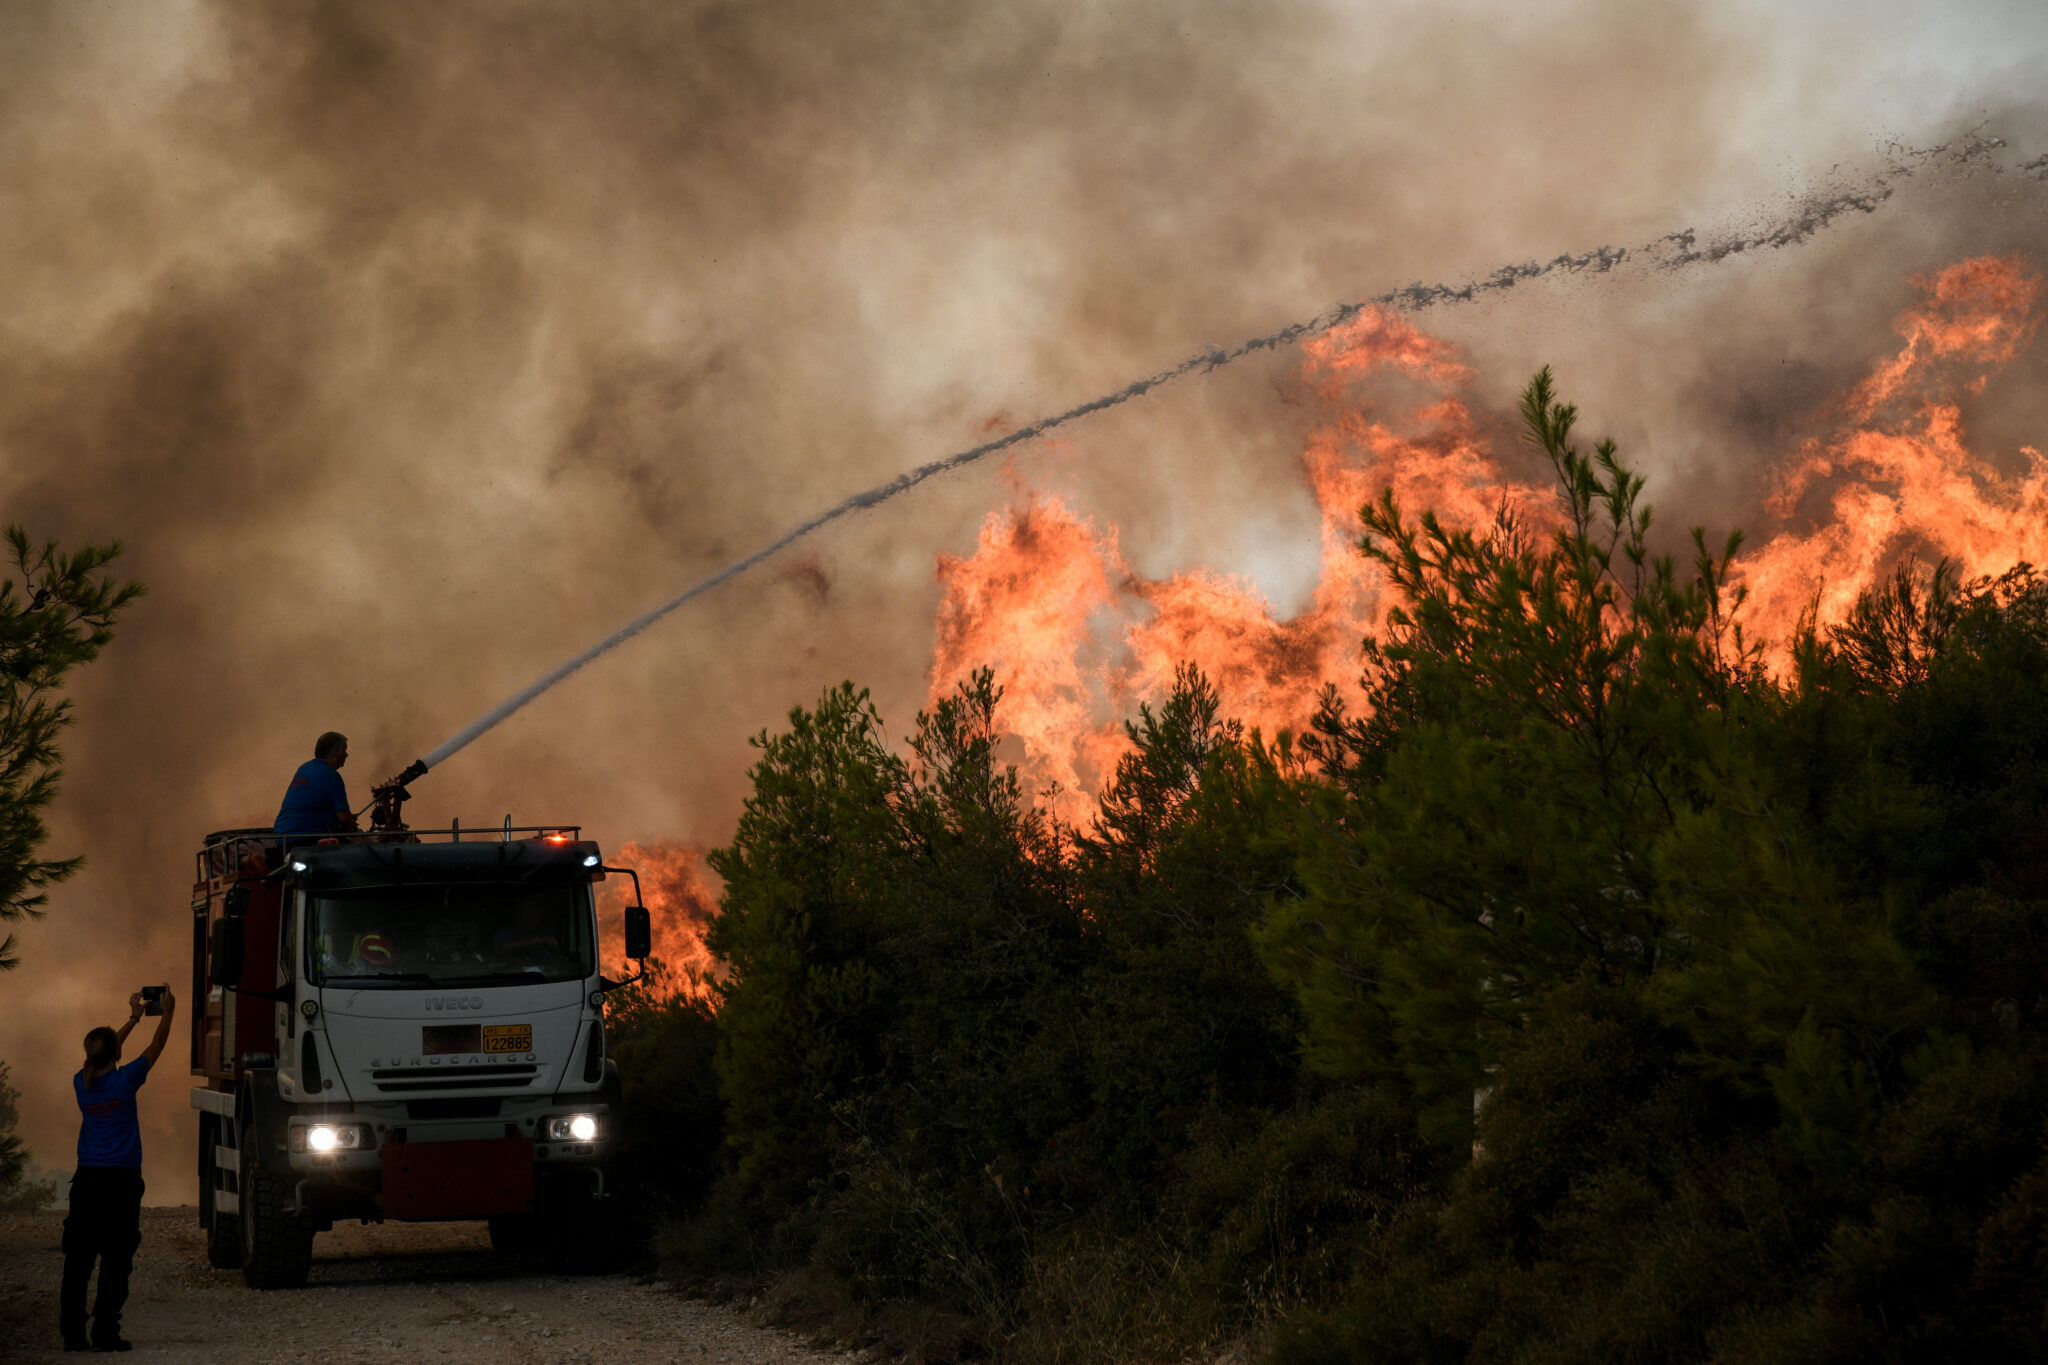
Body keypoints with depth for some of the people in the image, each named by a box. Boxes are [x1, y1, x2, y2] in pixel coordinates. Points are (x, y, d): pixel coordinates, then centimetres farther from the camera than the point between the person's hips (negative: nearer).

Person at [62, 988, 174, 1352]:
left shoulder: (82, 1083, 4)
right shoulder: (125, 1080, -8)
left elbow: (102, 1057, 24)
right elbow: (156, 1047, 5)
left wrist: (134, 1018, 35)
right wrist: (168, 1012, 22)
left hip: (86, 1180, 5)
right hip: (121, 1179, -5)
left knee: (78, 1259, 5)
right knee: (115, 1261, -2)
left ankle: (72, 1333, 5)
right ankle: (105, 1333, -6)